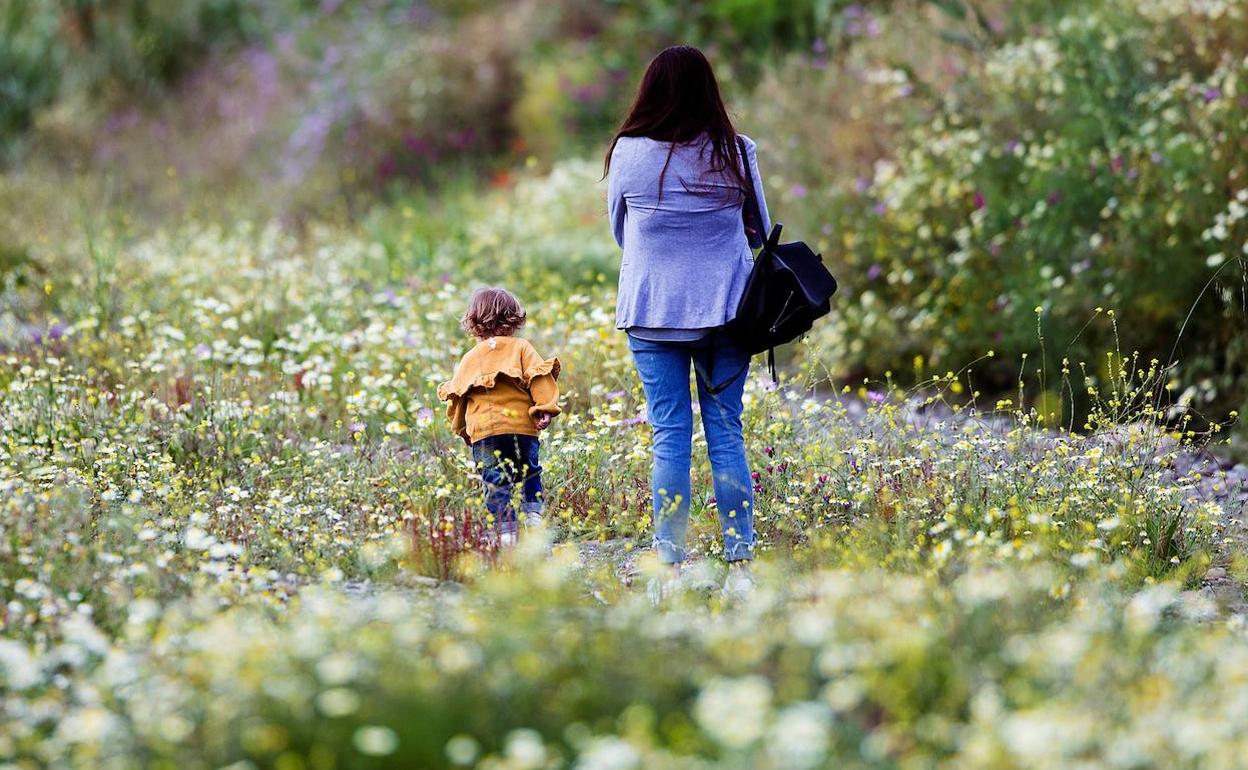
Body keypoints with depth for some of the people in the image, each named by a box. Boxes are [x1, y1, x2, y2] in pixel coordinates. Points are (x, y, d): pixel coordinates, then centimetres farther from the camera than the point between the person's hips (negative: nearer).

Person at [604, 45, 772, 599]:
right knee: (726, 433, 6)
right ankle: (740, 564, 5)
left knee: (669, 437, 3)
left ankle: (670, 569, 1)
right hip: (727, 309, 1)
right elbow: (759, 231, 9)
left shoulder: (629, 153, -6)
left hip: (653, 311, -1)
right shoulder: (736, 153, -3)